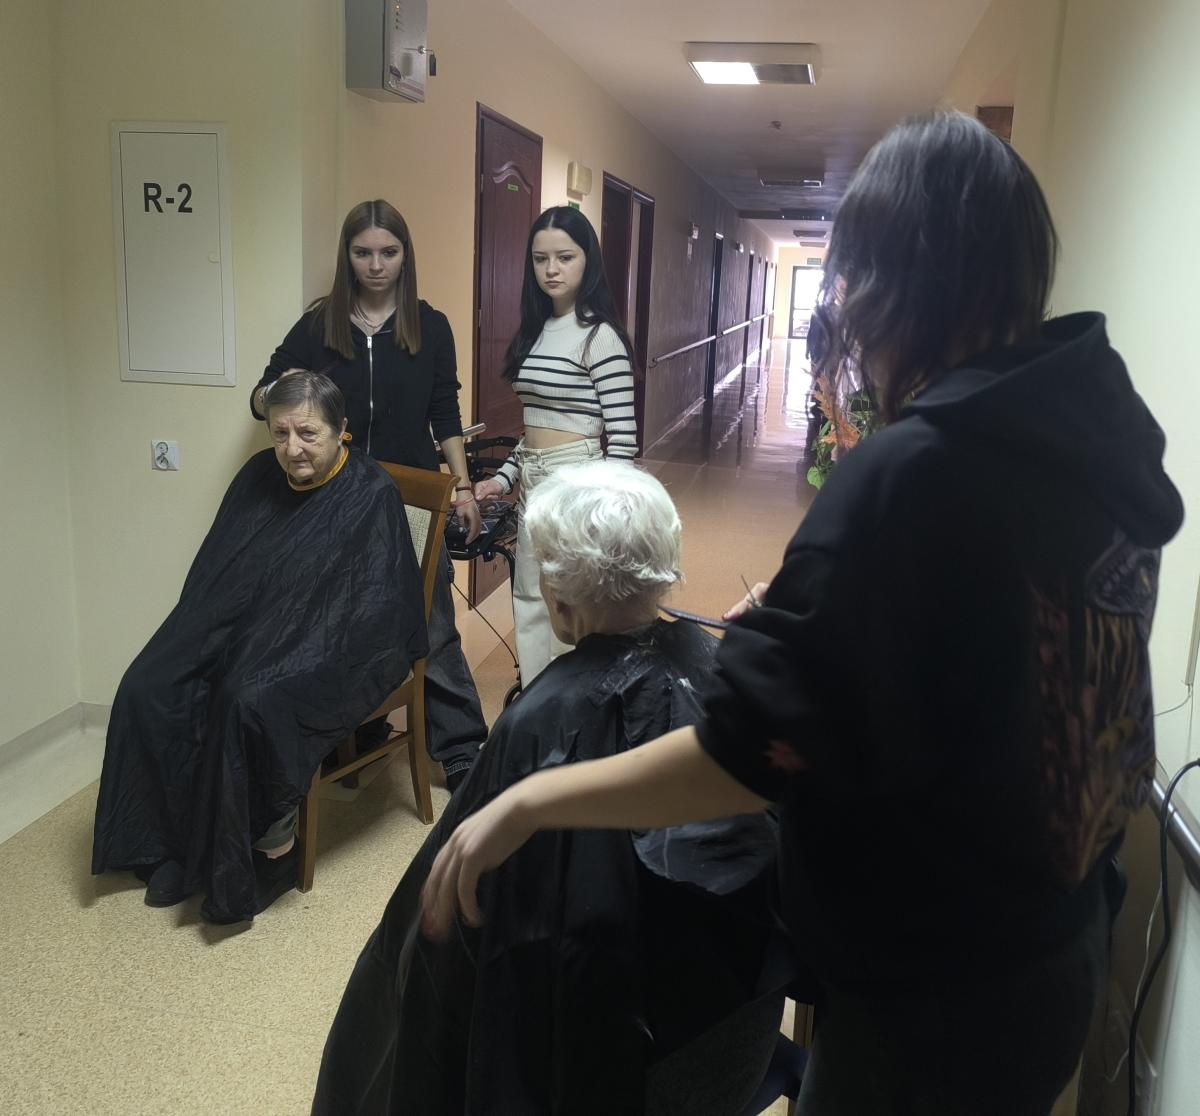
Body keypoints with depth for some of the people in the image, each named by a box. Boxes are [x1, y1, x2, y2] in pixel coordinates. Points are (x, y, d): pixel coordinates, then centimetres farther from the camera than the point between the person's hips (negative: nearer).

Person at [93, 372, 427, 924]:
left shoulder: (371, 496, -10)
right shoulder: (259, 475, 8)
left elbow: (372, 609, -15)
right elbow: (212, 570, 14)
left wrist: (282, 650, -21)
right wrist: (196, 638, -1)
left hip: (326, 651, -6)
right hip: (239, 630, 7)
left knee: (251, 703, -33)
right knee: (148, 691, -15)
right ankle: (178, 846, -1)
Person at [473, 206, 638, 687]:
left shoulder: (600, 337, -12)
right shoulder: (536, 330, 12)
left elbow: (623, 438, -14)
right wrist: (504, 477, 10)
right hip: (532, 484, 8)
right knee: (530, 605, 15)